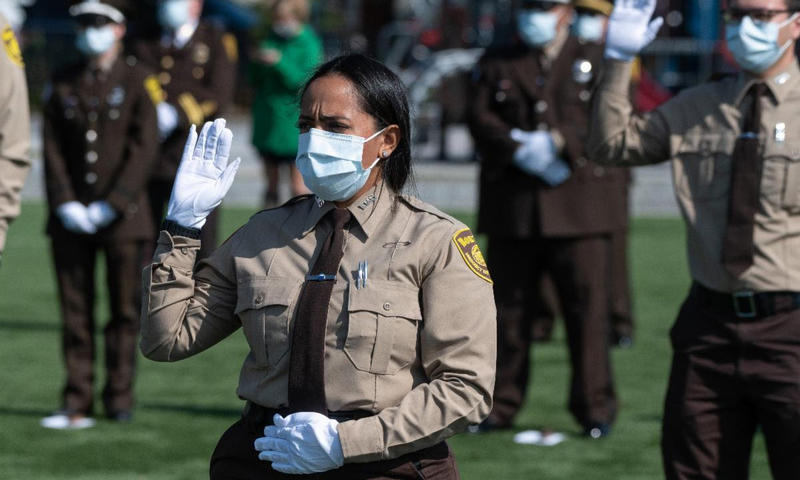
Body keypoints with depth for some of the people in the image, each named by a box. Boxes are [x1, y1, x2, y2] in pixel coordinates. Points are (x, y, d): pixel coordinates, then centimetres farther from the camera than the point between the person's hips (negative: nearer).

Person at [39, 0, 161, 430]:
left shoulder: (138, 81, 0)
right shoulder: (64, 84, 9)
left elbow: (144, 149, -7)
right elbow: (53, 149, 6)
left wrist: (110, 206, -13)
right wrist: (65, 204, -7)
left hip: (121, 216, -2)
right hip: (71, 216, 2)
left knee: (124, 311, 3)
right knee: (75, 312, 1)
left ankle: (119, 399, 12)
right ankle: (78, 406, 3)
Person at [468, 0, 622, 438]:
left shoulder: (594, 61, 10)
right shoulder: (497, 65, 15)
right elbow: (482, 122, 2)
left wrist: (556, 143, -14)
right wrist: (523, 154, -13)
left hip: (577, 209, -2)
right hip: (513, 209, 2)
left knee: (587, 307, -5)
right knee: (507, 309, 3)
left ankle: (595, 409, 0)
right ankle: (500, 406, 10)